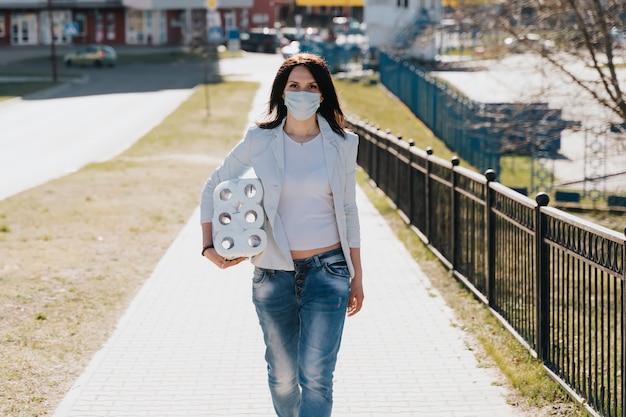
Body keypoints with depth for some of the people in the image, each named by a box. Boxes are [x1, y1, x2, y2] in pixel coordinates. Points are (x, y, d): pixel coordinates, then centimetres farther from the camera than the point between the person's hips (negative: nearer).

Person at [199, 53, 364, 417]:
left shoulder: (341, 144, 1)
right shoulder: (260, 141, -1)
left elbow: (349, 212, 8)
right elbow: (213, 188, 9)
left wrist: (357, 276, 8)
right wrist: (210, 246, -2)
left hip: (328, 271, -1)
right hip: (274, 274, 1)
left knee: (316, 378, -10)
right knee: (283, 377, 11)